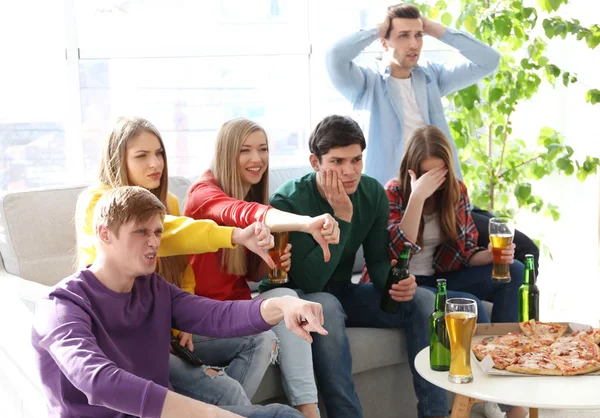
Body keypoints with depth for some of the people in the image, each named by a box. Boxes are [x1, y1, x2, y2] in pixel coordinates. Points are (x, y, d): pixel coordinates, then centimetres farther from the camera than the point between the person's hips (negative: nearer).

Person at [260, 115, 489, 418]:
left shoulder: (373, 193, -6)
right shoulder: (288, 201, -23)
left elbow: (378, 262, 2)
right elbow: (311, 282, -29)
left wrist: (398, 283, -22)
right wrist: (342, 216, -33)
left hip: (342, 292, 6)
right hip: (296, 298, -6)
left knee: (423, 300, -10)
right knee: (326, 306, -39)